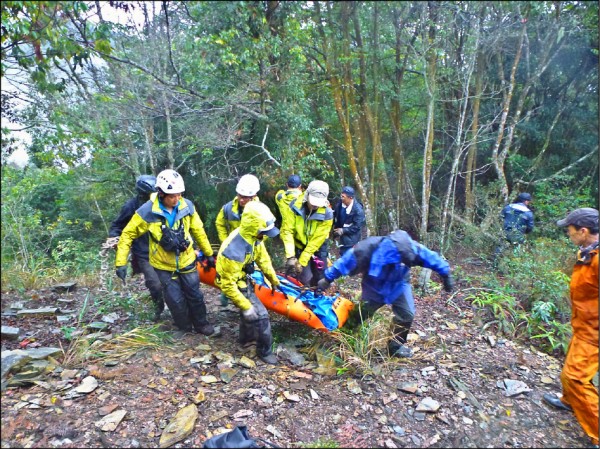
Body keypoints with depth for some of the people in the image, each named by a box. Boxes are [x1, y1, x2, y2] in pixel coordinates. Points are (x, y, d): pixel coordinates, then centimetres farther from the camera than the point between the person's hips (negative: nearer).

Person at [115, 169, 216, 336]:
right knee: (176, 300, 6)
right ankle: (185, 329, 31)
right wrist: (121, 263, -12)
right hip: (164, 265, -2)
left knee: (195, 295, 13)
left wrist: (209, 253, 7)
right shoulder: (147, 211, -21)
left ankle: (201, 324, 35)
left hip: (186, 261, 2)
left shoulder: (187, 206, -13)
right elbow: (128, 234, -10)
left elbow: (198, 231, 0)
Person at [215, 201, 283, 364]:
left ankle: (246, 337, 54)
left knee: (249, 310, 28)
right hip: (236, 285, -8)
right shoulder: (234, 252, -42)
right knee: (260, 315, -5)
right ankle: (265, 351, 17)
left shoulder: (253, 237, -18)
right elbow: (228, 285, -32)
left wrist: (274, 280, 12)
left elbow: (263, 259, 0)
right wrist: (245, 306, -26)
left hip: (244, 278, 8)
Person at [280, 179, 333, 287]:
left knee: (319, 280, 7)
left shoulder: (327, 214, -26)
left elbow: (316, 241, -24)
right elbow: (287, 231, -21)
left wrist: (302, 262, -26)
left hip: (316, 248, 1)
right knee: (304, 279, -9)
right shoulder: (295, 206, -23)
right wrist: (290, 256, -30)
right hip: (299, 246, 0)